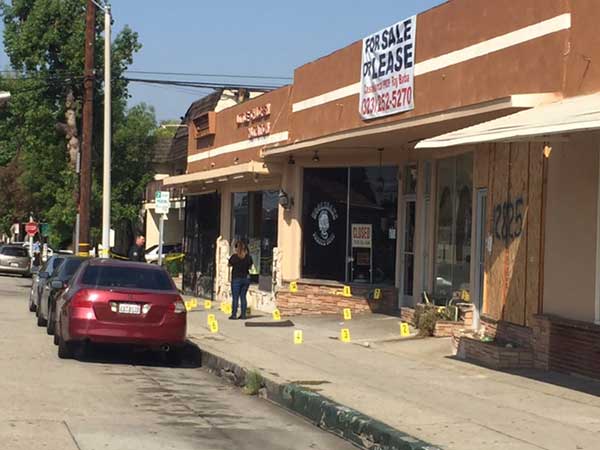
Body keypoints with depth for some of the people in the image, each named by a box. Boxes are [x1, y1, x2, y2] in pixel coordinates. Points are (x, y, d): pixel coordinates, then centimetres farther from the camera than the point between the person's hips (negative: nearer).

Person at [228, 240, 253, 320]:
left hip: (236, 278, -4)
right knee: (243, 296, 10)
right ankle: (243, 314, 9)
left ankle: (234, 314, -2)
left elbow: (229, 264, 3)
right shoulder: (248, 257, -3)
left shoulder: (234, 256, -12)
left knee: (235, 297, 0)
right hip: (246, 278, 4)